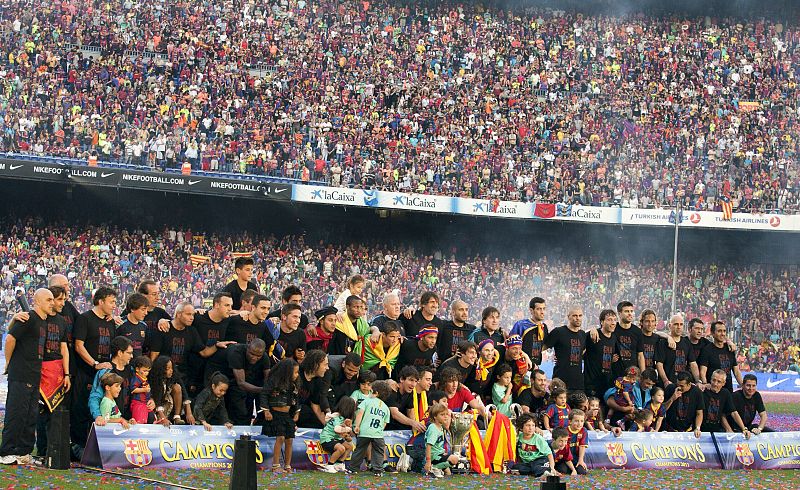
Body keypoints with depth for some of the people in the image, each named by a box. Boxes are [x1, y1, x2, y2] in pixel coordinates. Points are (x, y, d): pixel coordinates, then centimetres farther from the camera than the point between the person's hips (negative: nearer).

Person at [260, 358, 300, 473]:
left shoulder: (292, 385, 10)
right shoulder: (274, 382, -11)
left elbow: (295, 399, 21)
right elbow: (264, 395, -11)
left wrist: (297, 412, 14)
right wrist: (266, 411, -15)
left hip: (288, 415, 7)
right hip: (276, 414, -7)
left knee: (289, 440, 3)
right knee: (280, 438, -16)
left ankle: (287, 466, 11)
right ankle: (276, 466, -12)